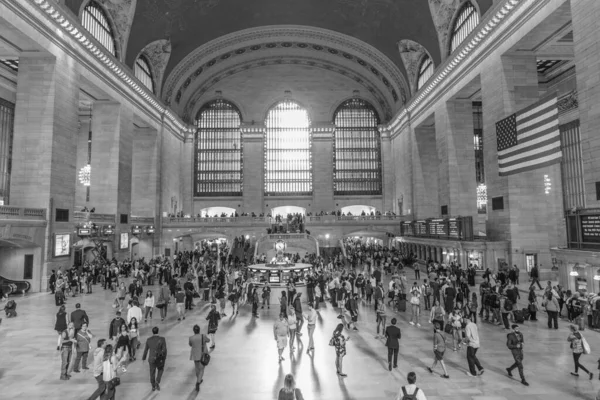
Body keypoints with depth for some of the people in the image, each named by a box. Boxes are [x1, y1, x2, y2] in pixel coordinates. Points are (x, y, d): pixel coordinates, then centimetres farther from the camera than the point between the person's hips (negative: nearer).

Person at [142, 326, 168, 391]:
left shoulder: (149, 340, -6)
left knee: (152, 373, 18)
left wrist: (143, 358, 18)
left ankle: (153, 386, 28)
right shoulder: (162, 339, -14)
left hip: (151, 359, 2)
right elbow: (164, 350, -13)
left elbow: (146, 350, 3)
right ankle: (157, 382, 5)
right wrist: (164, 358, 1)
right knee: (160, 370, 24)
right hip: (160, 359, -2)